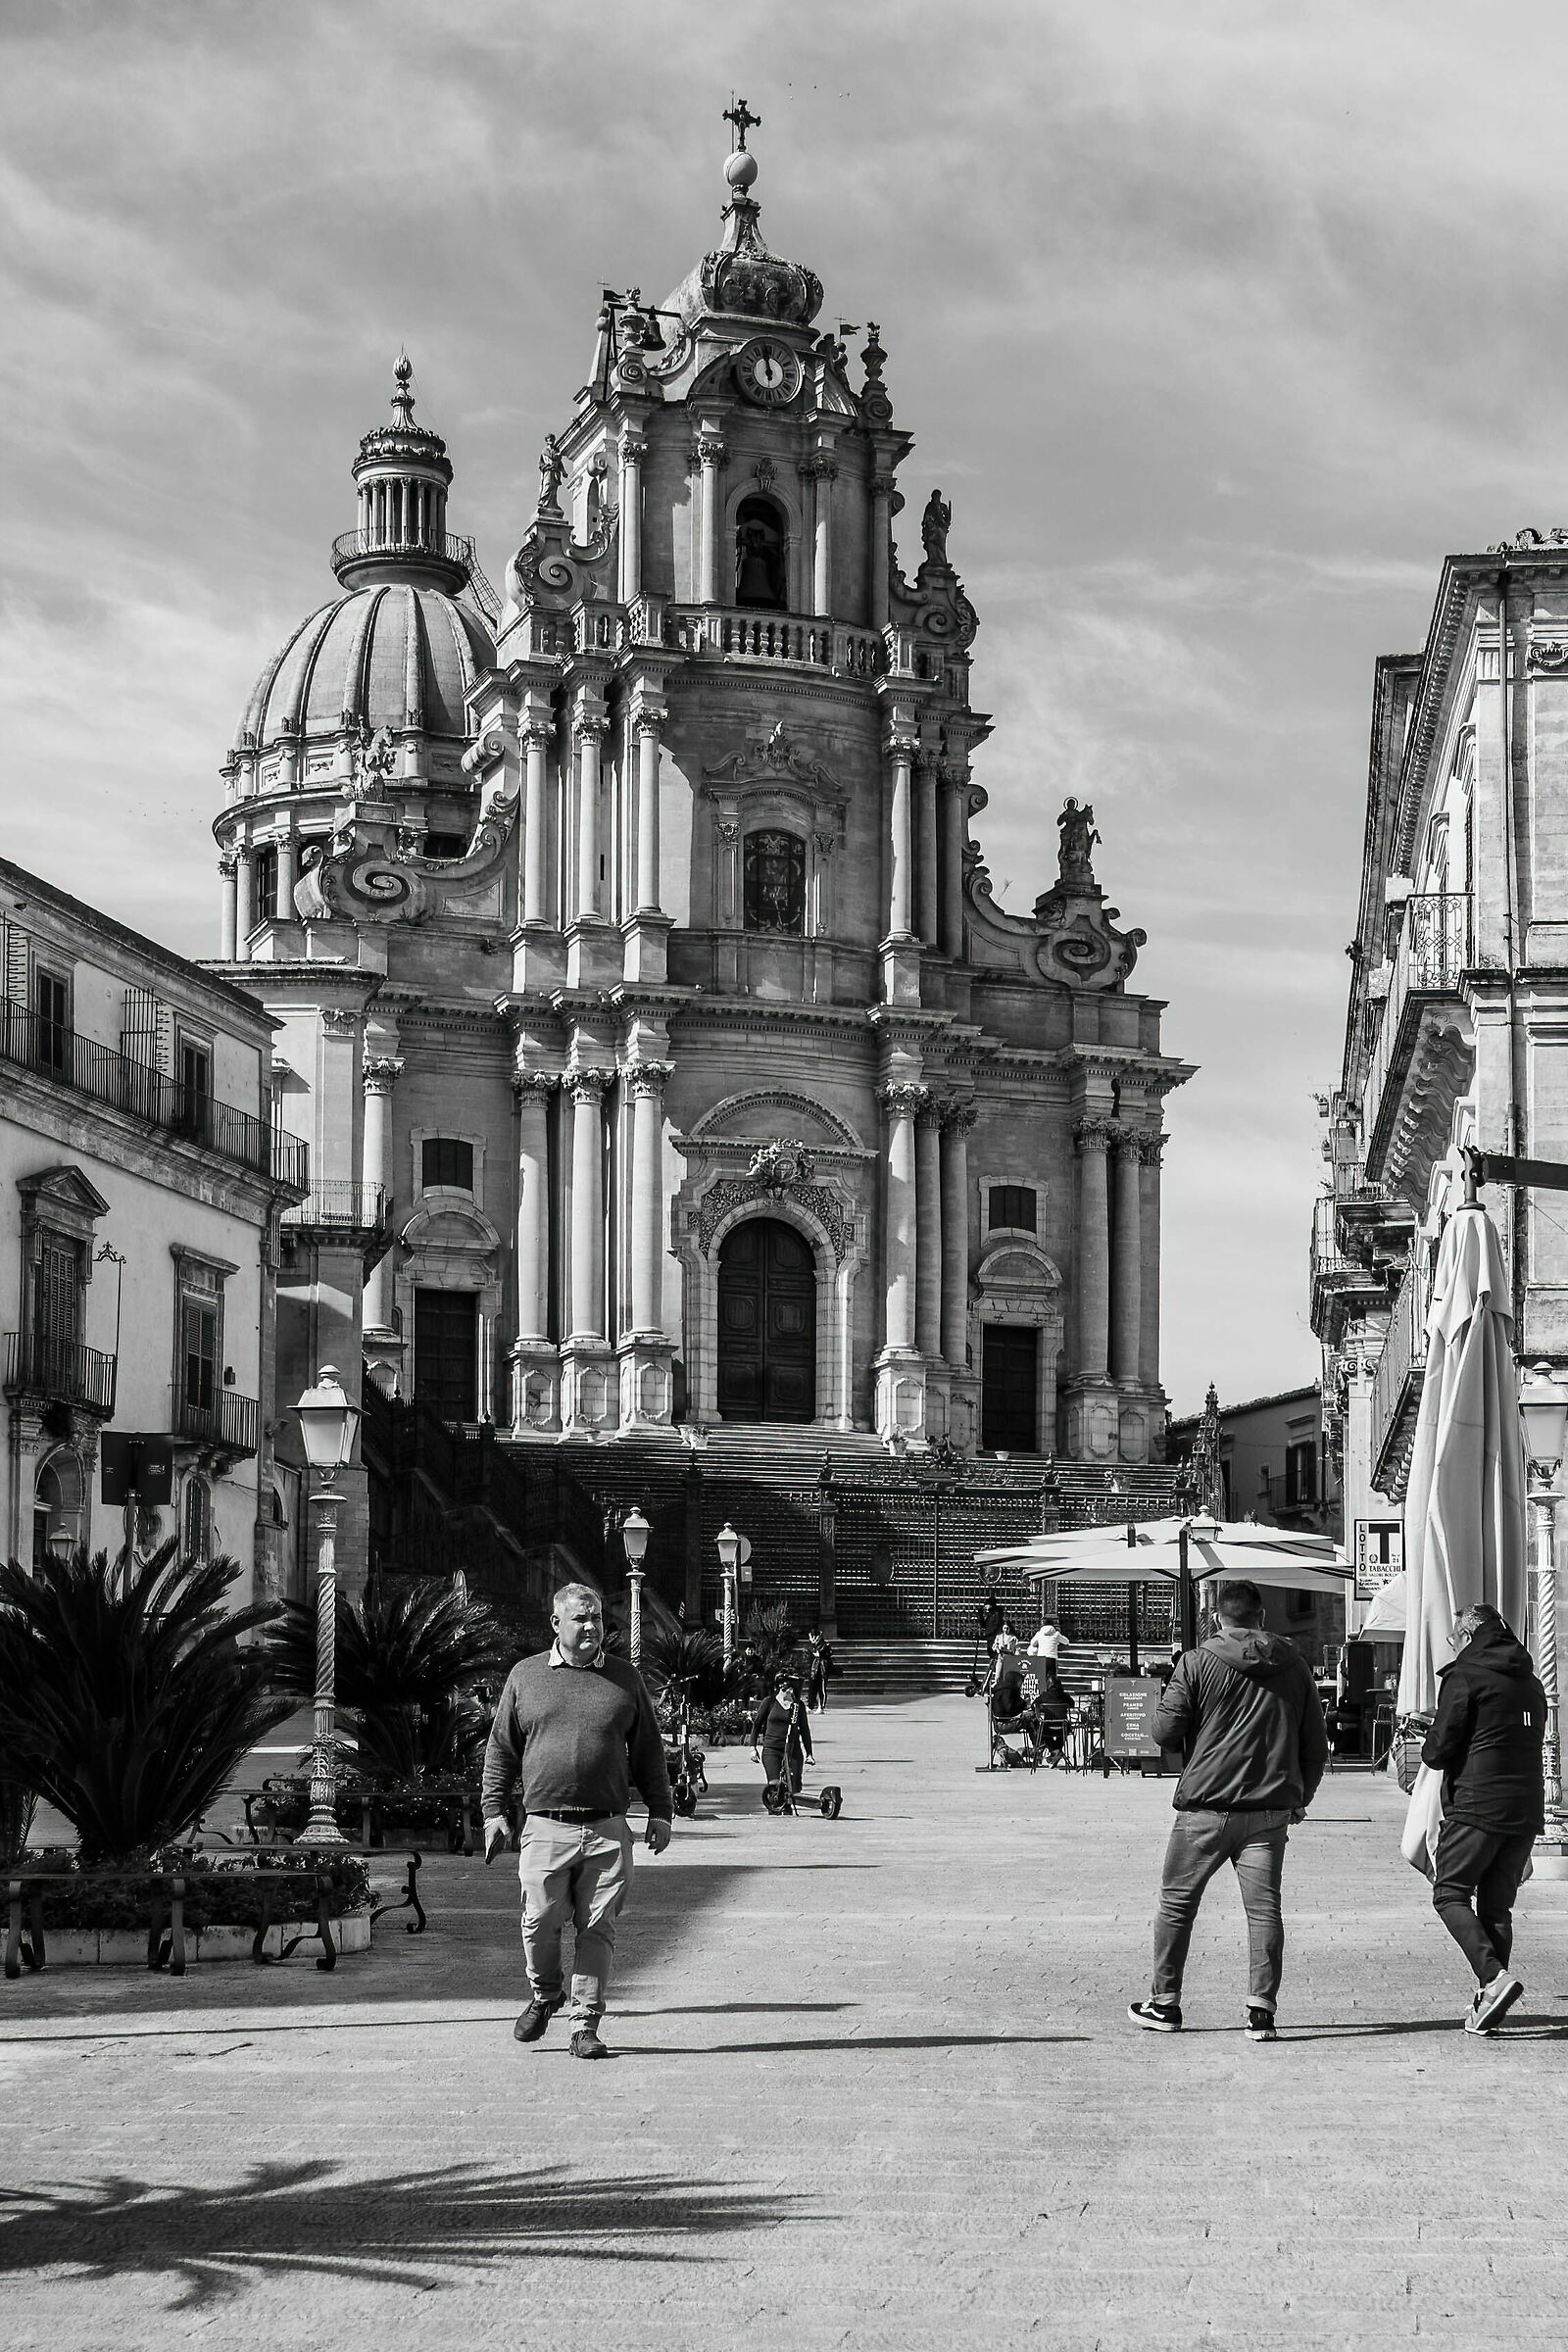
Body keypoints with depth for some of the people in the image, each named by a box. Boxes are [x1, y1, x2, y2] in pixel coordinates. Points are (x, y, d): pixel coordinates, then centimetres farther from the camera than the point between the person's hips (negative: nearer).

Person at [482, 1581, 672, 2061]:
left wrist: (659, 1811, 11)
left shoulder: (625, 1679, 12)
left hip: (608, 1831, 1)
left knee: (598, 1931, -1)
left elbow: (648, 1751, 16)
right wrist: (494, 1811, 6)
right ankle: (544, 1995, 22)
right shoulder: (525, 1676, 9)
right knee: (540, 1923, -6)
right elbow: (501, 1750, 12)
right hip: (546, 1827, -1)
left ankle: (585, 2026, 6)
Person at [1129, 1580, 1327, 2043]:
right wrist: (1300, 1797, 23)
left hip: (1206, 1806, -2)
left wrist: (1164, 1701, 15)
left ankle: (1164, 2004, 18)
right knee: (1263, 1906, 3)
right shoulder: (1293, 1665, 6)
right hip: (1270, 1810, 2)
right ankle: (1261, 2010, -6)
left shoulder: (1198, 1663, -5)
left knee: (1177, 1902, 11)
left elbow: (1163, 1731, -5)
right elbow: (1316, 1744, 11)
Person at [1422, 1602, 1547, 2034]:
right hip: (1527, 1808, 7)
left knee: (1450, 1894, 0)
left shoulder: (1464, 1677, -6)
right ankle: (1489, 2001, 8)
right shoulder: (1531, 1684, 17)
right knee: (1496, 1904, 12)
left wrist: (1430, 1752, 14)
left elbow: (1440, 1749, -9)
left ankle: (1494, 1976, -18)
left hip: (1477, 1805, -7)